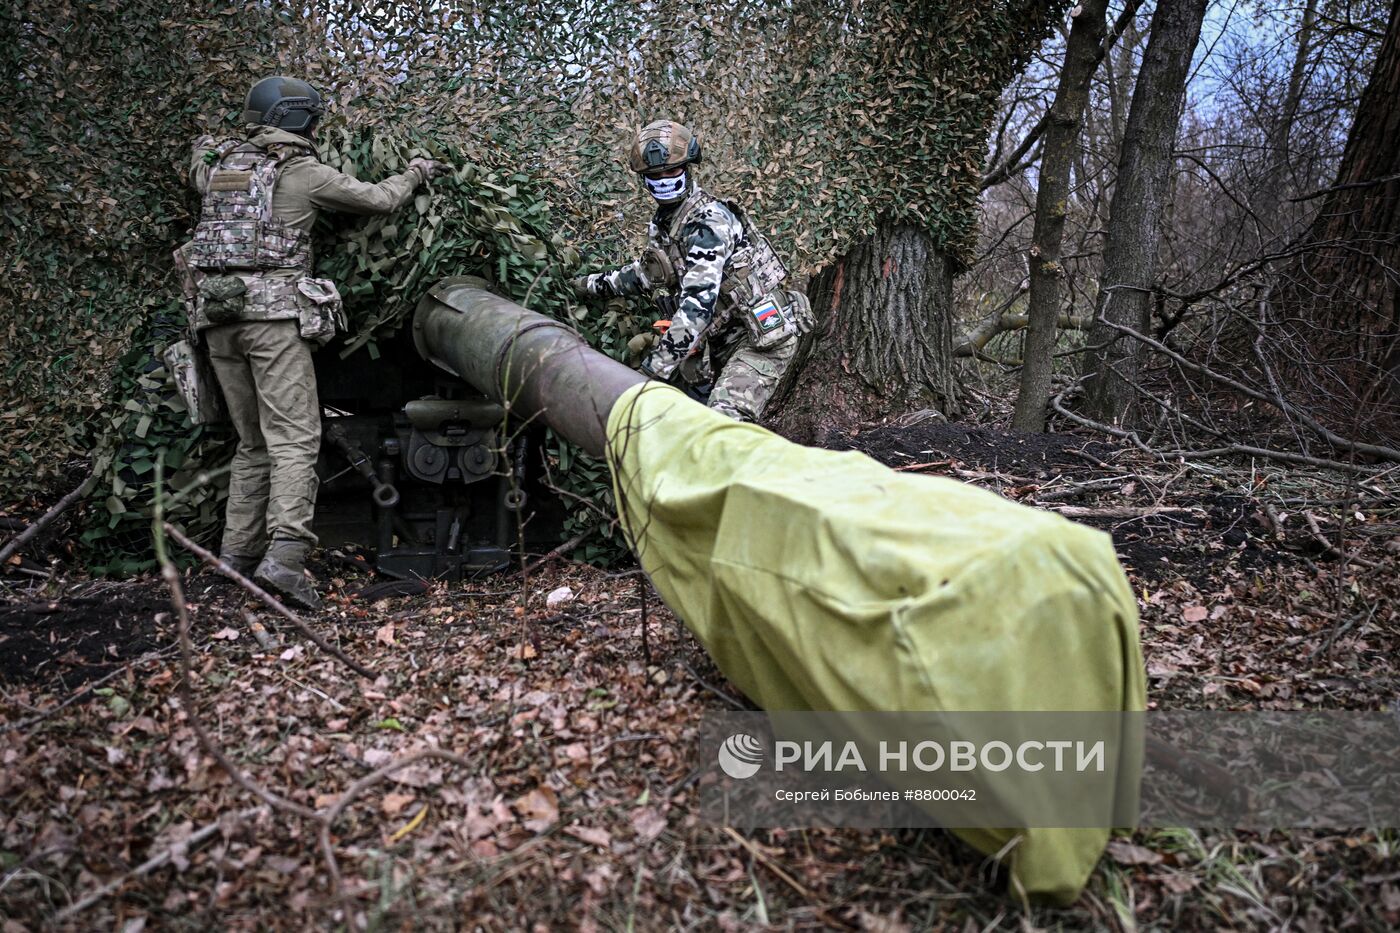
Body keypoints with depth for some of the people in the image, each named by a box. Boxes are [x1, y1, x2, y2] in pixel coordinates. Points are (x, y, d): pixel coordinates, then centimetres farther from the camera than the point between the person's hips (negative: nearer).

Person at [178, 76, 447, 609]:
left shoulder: (218, 165, 18)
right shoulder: (304, 172, 2)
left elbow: (198, 166, 43)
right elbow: (379, 200, 11)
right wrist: (415, 173, 29)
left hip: (217, 316, 6)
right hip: (276, 312, -6)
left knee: (252, 442, 13)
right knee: (294, 439, -10)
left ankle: (235, 556, 12)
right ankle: (284, 557, -24)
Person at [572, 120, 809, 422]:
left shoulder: (709, 220, -18)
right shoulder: (661, 225, 11)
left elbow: (698, 299, -30)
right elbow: (647, 273, 32)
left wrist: (657, 365, -34)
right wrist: (593, 285, 29)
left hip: (763, 335, -9)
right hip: (723, 340, 9)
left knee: (725, 420, -27)